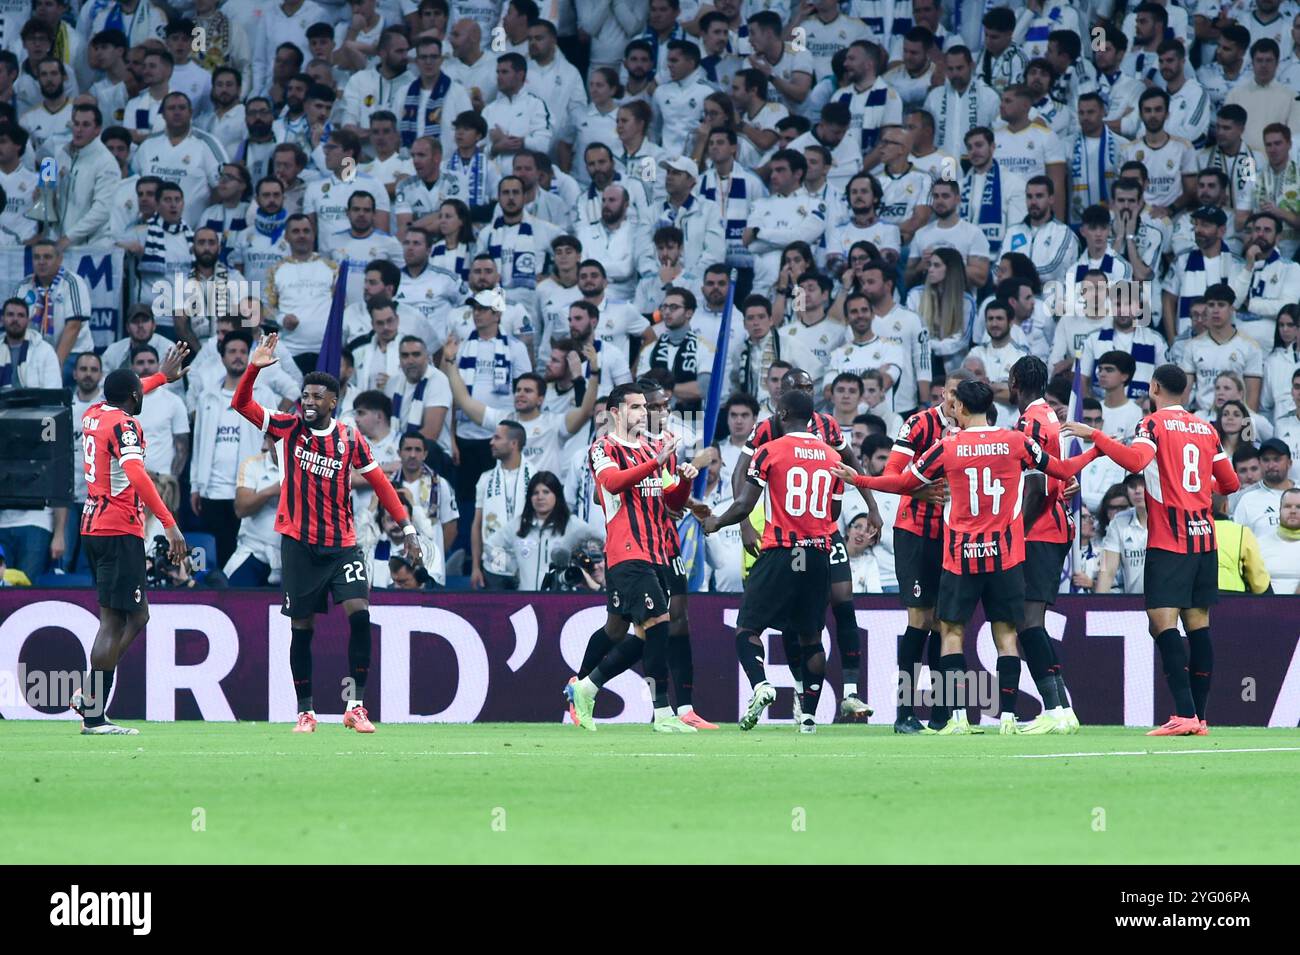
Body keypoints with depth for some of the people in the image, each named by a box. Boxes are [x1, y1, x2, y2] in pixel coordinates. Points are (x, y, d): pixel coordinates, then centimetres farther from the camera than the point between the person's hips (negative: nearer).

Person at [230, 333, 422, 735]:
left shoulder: (350, 439, 0)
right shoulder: (290, 427, 1)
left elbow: (379, 482, 6)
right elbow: (242, 403, -3)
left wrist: (406, 526, 3)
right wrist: (253, 368, -20)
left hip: (342, 543, 0)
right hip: (299, 543, 0)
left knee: (359, 613, -17)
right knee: (301, 627, 3)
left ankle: (356, 705, -10)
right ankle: (305, 711, 11)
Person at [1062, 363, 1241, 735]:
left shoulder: (1154, 423, -5)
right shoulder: (1205, 429, 13)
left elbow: (1135, 460, -23)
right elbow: (1230, 483, 18)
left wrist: (1093, 435, -15)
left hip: (1169, 538, -7)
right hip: (1204, 535, 7)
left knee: (1163, 620, -10)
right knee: (1197, 621, 10)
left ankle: (1185, 714, -22)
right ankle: (1199, 716, 9)